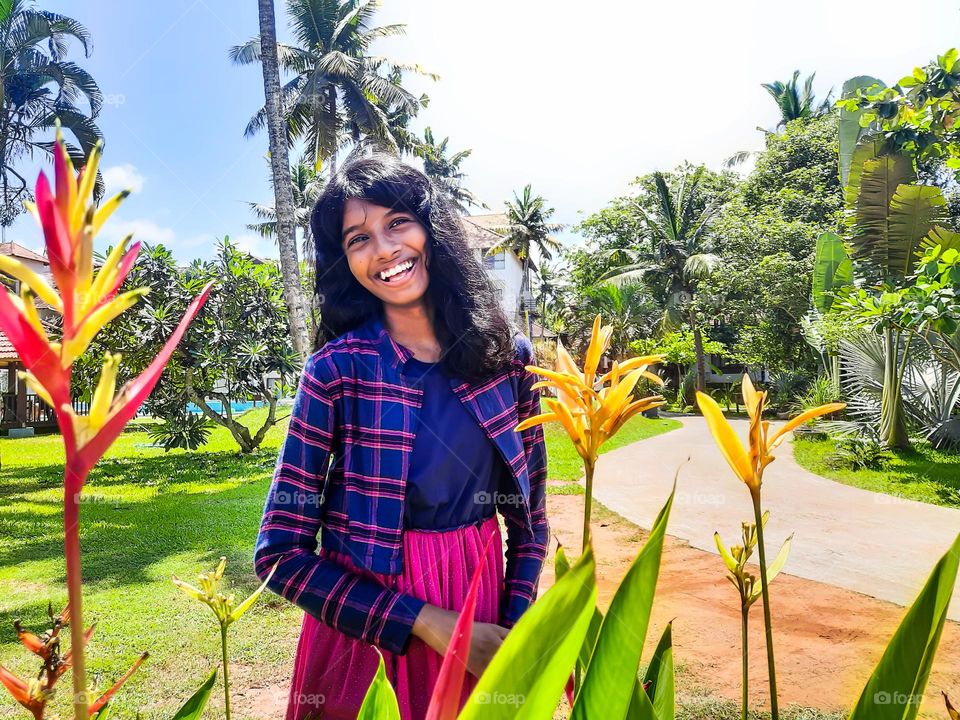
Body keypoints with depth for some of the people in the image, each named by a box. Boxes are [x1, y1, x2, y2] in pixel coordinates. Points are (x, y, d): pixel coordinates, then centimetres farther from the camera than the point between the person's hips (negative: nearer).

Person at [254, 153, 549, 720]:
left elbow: (529, 513, 5)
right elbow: (280, 554, -14)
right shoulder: (337, 368, -14)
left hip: (483, 604, 3)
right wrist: (429, 625, -17)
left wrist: (513, 629, -7)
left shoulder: (508, 354, -6)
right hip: (367, 627, -2)